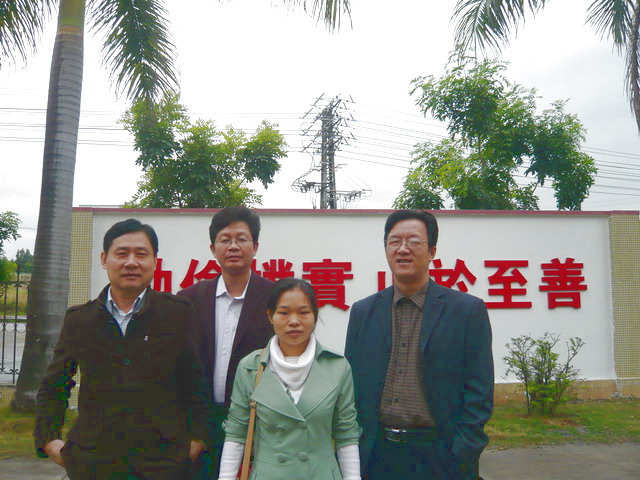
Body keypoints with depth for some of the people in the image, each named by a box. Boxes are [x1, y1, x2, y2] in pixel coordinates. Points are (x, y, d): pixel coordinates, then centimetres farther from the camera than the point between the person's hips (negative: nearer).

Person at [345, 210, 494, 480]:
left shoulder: (469, 310, -5)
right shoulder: (362, 312, 4)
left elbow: (479, 392, -5)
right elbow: (351, 386, 8)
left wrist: (462, 458, -9)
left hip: (440, 457, -2)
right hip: (375, 456, 3)